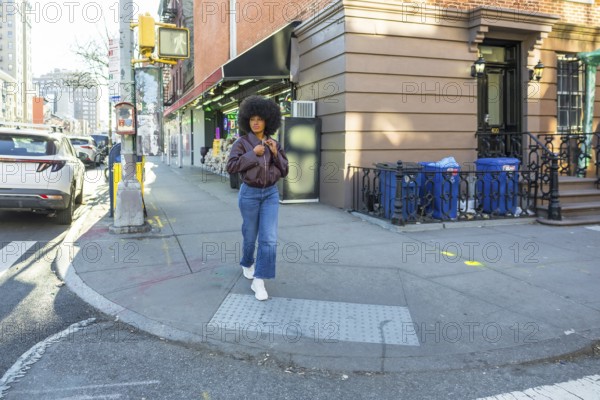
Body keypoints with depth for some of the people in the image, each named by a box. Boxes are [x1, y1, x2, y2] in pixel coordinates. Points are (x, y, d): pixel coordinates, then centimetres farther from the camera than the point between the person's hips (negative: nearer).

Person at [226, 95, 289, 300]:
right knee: (250, 235, 13)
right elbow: (231, 167, -16)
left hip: (271, 194, 2)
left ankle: (258, 282, -6)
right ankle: (247, 263, 43)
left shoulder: (274, 144, 4)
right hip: (249, 194, -2)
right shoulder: (241, 142, -7)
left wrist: (275, 153, -11)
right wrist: (253, 153, -20)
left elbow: (284, 171, 4)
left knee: (269, 238, -10)